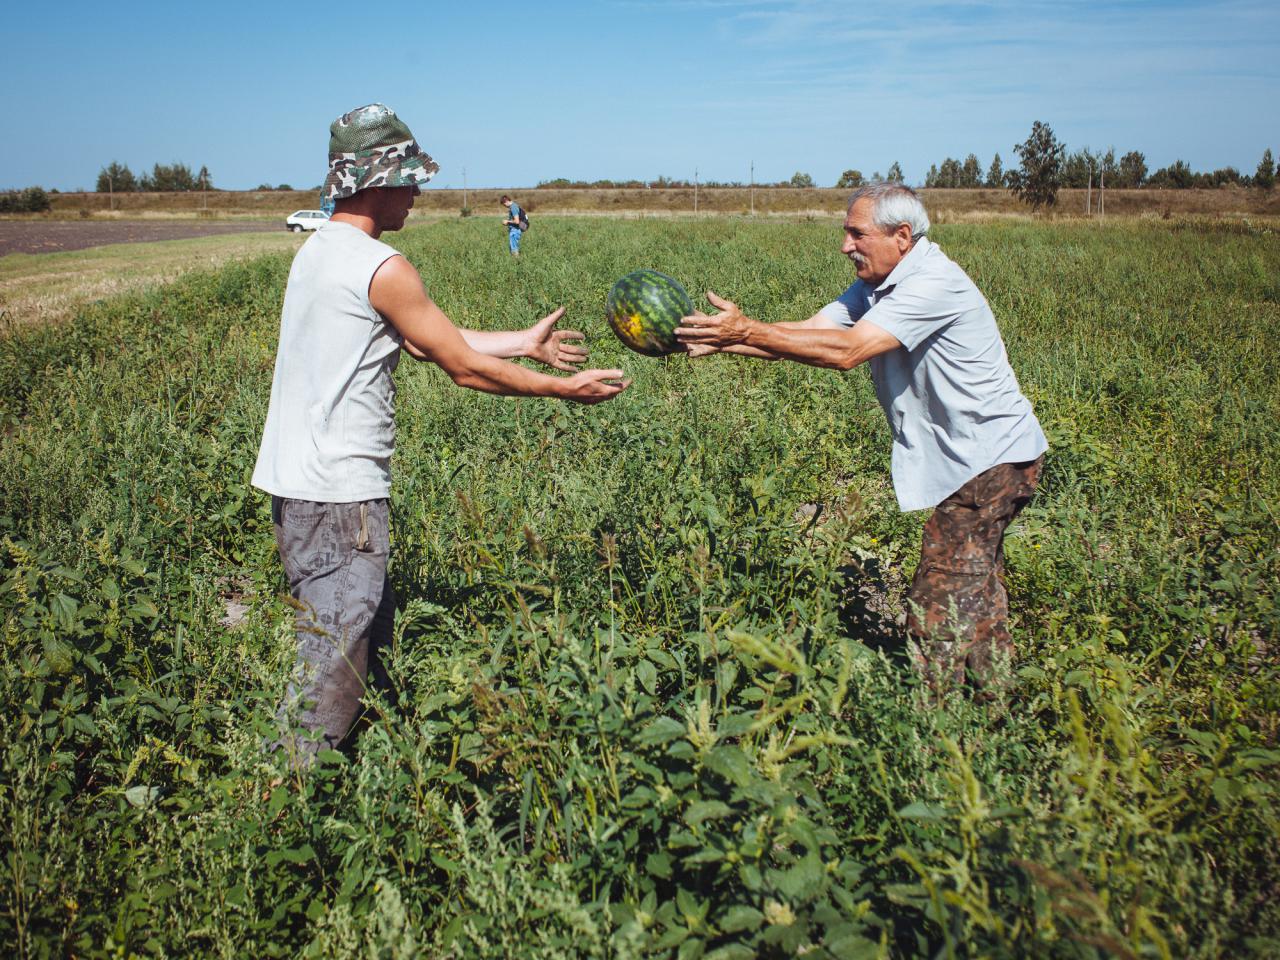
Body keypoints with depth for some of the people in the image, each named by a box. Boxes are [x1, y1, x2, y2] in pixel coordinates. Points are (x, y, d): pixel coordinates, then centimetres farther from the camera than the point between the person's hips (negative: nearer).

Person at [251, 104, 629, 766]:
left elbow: (427, 340, 16)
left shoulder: (318, 250, 13)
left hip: (297, 482, 10)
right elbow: (465, 367, -11)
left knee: (373, 630, 19)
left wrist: (524, 343, 21)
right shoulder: (380, 268, -17)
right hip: (337, 494, -10)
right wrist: (564, 389, 0)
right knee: (335, 667, -3)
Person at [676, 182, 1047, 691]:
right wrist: (720, 341, -17)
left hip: (993, 455, -10)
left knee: (940, 606, -9)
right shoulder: (876, 287, 6)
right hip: (973, 457, 10)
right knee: (974, 593, 19)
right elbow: (805, 333, -4)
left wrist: (746, 330, -33)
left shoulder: (935, 285, -23)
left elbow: (846, 350, -32)